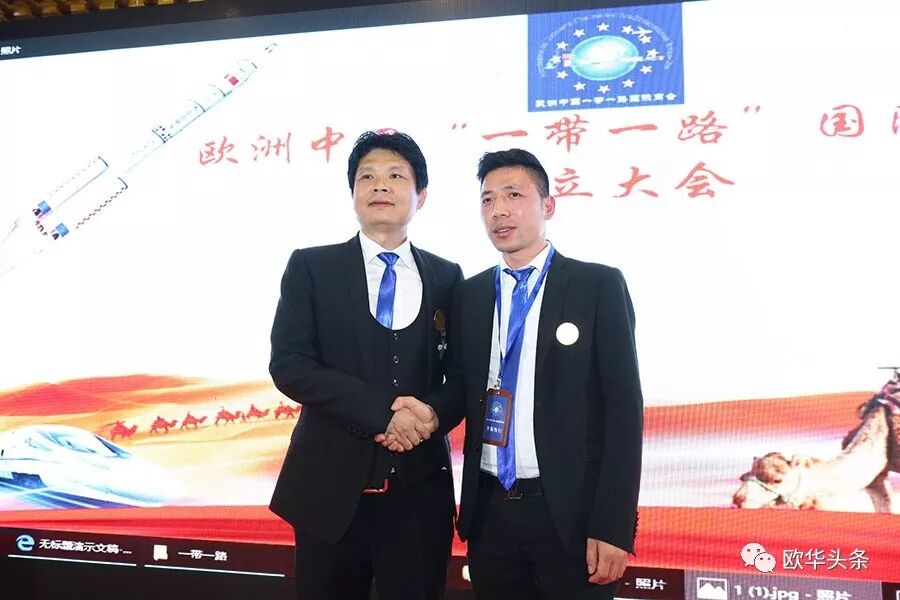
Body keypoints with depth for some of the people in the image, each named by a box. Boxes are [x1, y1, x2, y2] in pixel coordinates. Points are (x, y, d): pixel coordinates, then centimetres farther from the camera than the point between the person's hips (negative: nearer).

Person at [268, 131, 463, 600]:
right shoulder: (311, 267, 0)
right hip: (330, 488, -1)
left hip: (420, 490, 2)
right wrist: (383, 412, -18)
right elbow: (288, 365, -9)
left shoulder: (446, 277, 7)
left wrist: (433, 413, -12)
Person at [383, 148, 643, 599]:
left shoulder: (599, 285, -4)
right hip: (490, 510, 4)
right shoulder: (469, 295, 9)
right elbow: (461, 389, 13)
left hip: (570, 512, -4)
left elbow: (623, 407, -8)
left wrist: (613, 526, -13)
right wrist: (429, 410, -10)